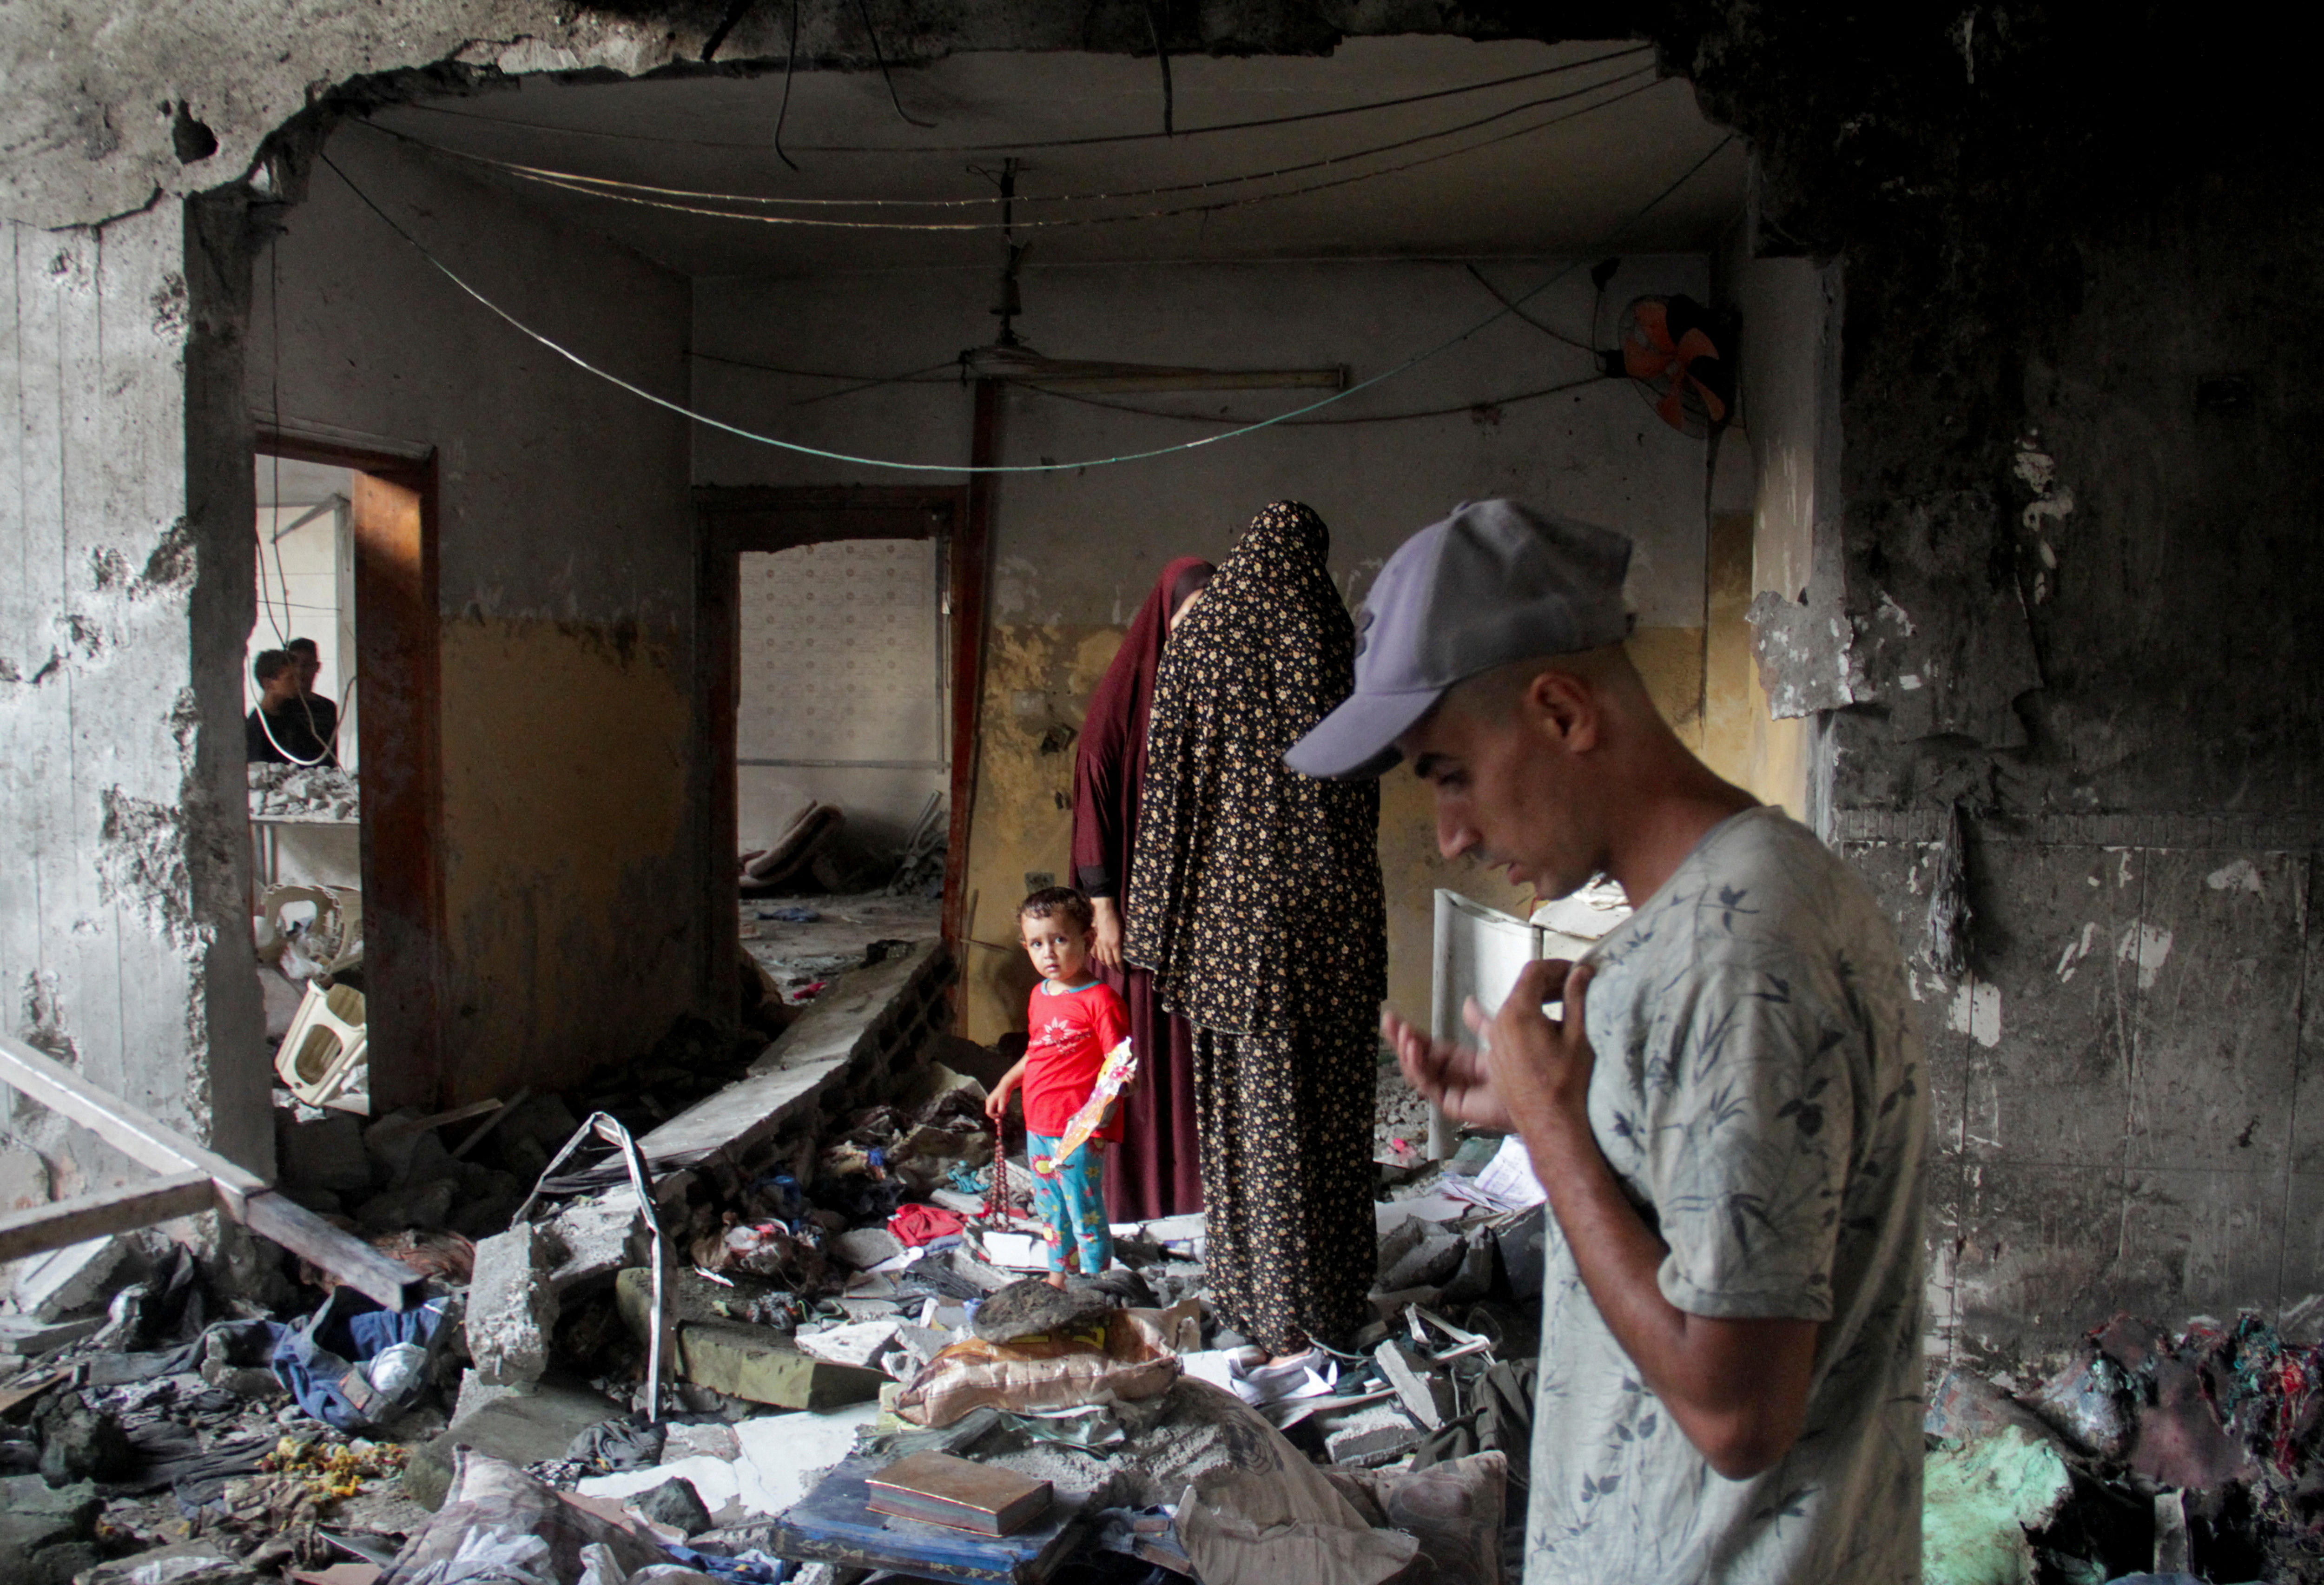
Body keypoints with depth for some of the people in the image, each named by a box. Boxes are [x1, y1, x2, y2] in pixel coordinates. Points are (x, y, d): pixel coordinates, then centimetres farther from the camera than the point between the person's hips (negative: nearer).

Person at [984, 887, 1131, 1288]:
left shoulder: (1100, 1000, -16)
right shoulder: (1040, 995, 9)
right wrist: (1006, 1084, 24)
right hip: (1038, 1127, 8)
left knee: (1086, 1213, 2)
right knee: (1051, 1211, 21)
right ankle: (1059, 1276, 37)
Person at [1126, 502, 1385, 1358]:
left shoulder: (1198, 641, -1)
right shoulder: (1330, 644, -2)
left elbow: (1167, 788, -1)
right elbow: (1364, 796, 2)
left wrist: (1164, 925, 5)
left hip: (1231, 909, 0)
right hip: (1328, 911, 0)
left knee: (1249, 1104, 8)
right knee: (1329, 1106, 9)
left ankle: (1258, 1296, 16)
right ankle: (1331, 1302, 19)